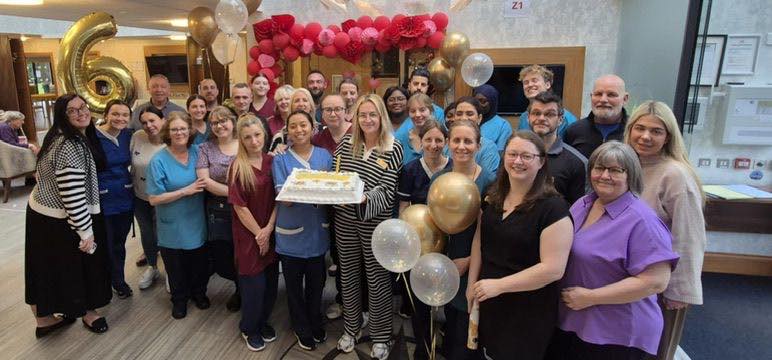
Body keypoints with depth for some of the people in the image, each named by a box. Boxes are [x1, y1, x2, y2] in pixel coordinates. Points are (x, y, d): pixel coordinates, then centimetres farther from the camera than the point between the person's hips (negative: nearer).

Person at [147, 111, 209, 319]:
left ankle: (198, 292, 44)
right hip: (172, 227, -3)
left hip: (196, 222, 3)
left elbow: (206, 180, 13)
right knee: (176, 268, 16)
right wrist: (186, 191, -22)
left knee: (199, 264, 17)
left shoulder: (197, 152, -4)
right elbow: (153, 199, -17)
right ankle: (179, 299, 40)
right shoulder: (159, 160, -15)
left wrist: (204, 185, -9)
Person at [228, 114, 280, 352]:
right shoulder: (237, 167, -13)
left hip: (270, 232, 4)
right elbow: (239, 206, -13)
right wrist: (258, 234, -10)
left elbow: (278, 197, -1)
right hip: (249, 235, -4)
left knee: (271, 281, 14)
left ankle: (263, 321, 37)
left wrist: (269, 229, -10)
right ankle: (249, 328, 31)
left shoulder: (271, 161, -1)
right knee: (254, 284, 7)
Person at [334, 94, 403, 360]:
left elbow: (387, 191, -16)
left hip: (375, 222, -4)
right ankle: (350, 328, 37)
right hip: (344, 219, 4)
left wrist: (363, 199, -33)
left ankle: (381, 336, 28)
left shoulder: (393, 148, -9)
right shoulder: (346, 143, 2)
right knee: (348, 273, 16)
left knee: (377, 277, 8)